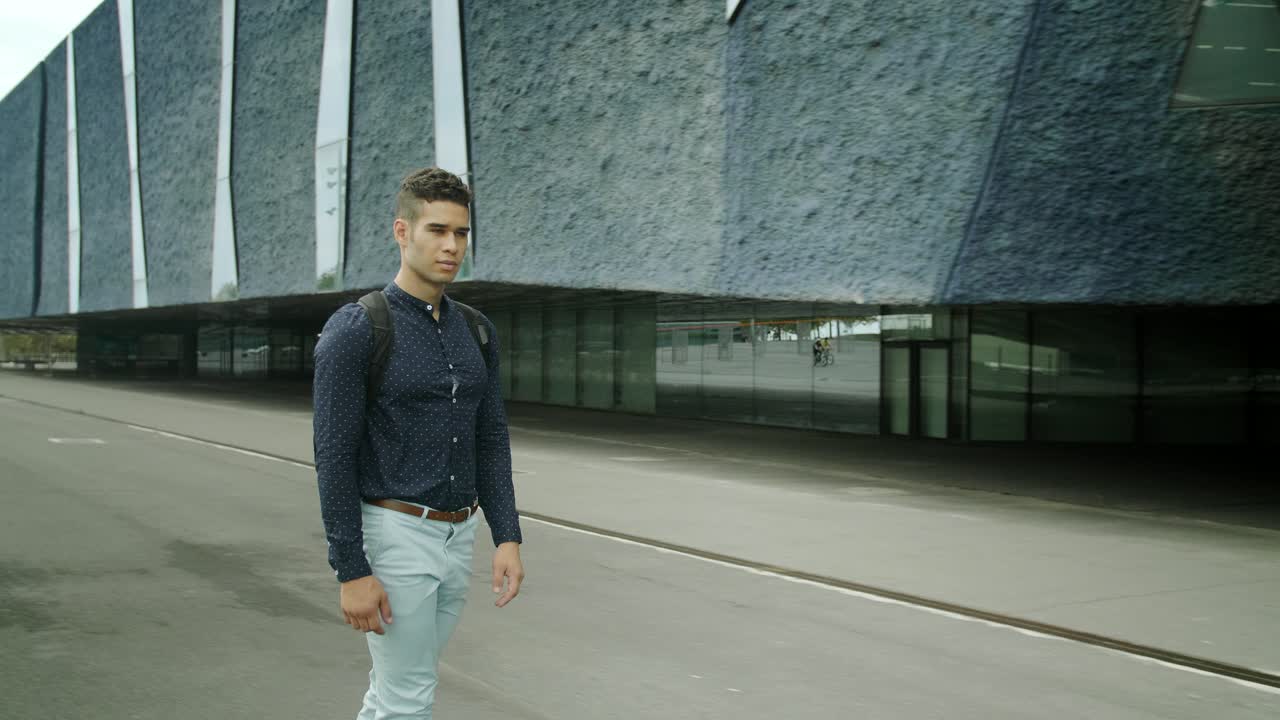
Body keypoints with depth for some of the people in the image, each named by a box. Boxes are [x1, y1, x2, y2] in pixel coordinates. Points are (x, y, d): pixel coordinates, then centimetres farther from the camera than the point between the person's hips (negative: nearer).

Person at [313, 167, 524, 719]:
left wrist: (508, 538, 1)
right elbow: (333, 457, -16)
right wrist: (350, 572, -19)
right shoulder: (354, 331, -14)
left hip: (456, 539, 7)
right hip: (391, 538, -7)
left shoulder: (476, 332, 8)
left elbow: (491, 442, 10)